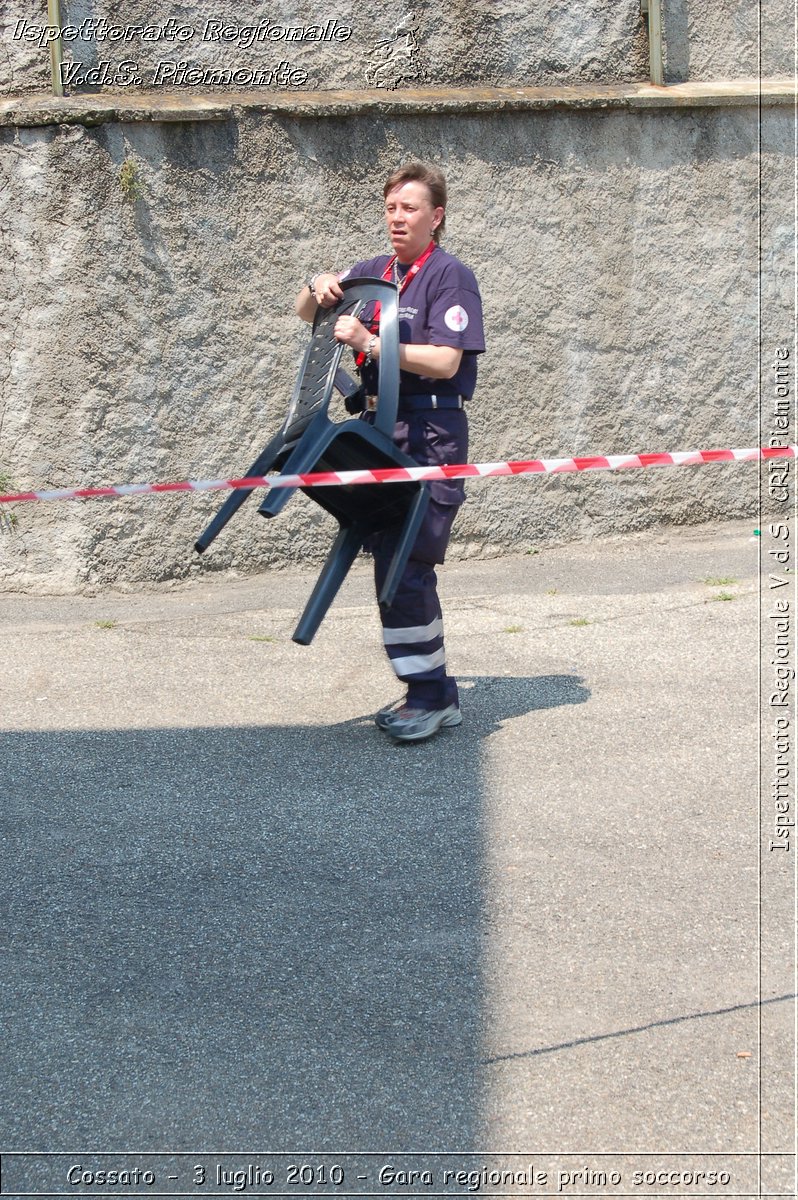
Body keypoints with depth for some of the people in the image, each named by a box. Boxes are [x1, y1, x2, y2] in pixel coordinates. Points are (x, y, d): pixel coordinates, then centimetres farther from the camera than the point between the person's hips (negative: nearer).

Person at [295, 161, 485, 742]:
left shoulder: (451, 276, -7)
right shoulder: (375, 272, 15)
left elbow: (444, 361, -16)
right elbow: (306, 314, 23)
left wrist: (370, 343, -21)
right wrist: (319, 288, 1)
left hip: (432, 436, -8)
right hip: (384, 430, 8)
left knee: (404, 567, -13)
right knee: (398, 563, 10)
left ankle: (431, 695, -6)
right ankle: (434, 691, 19)